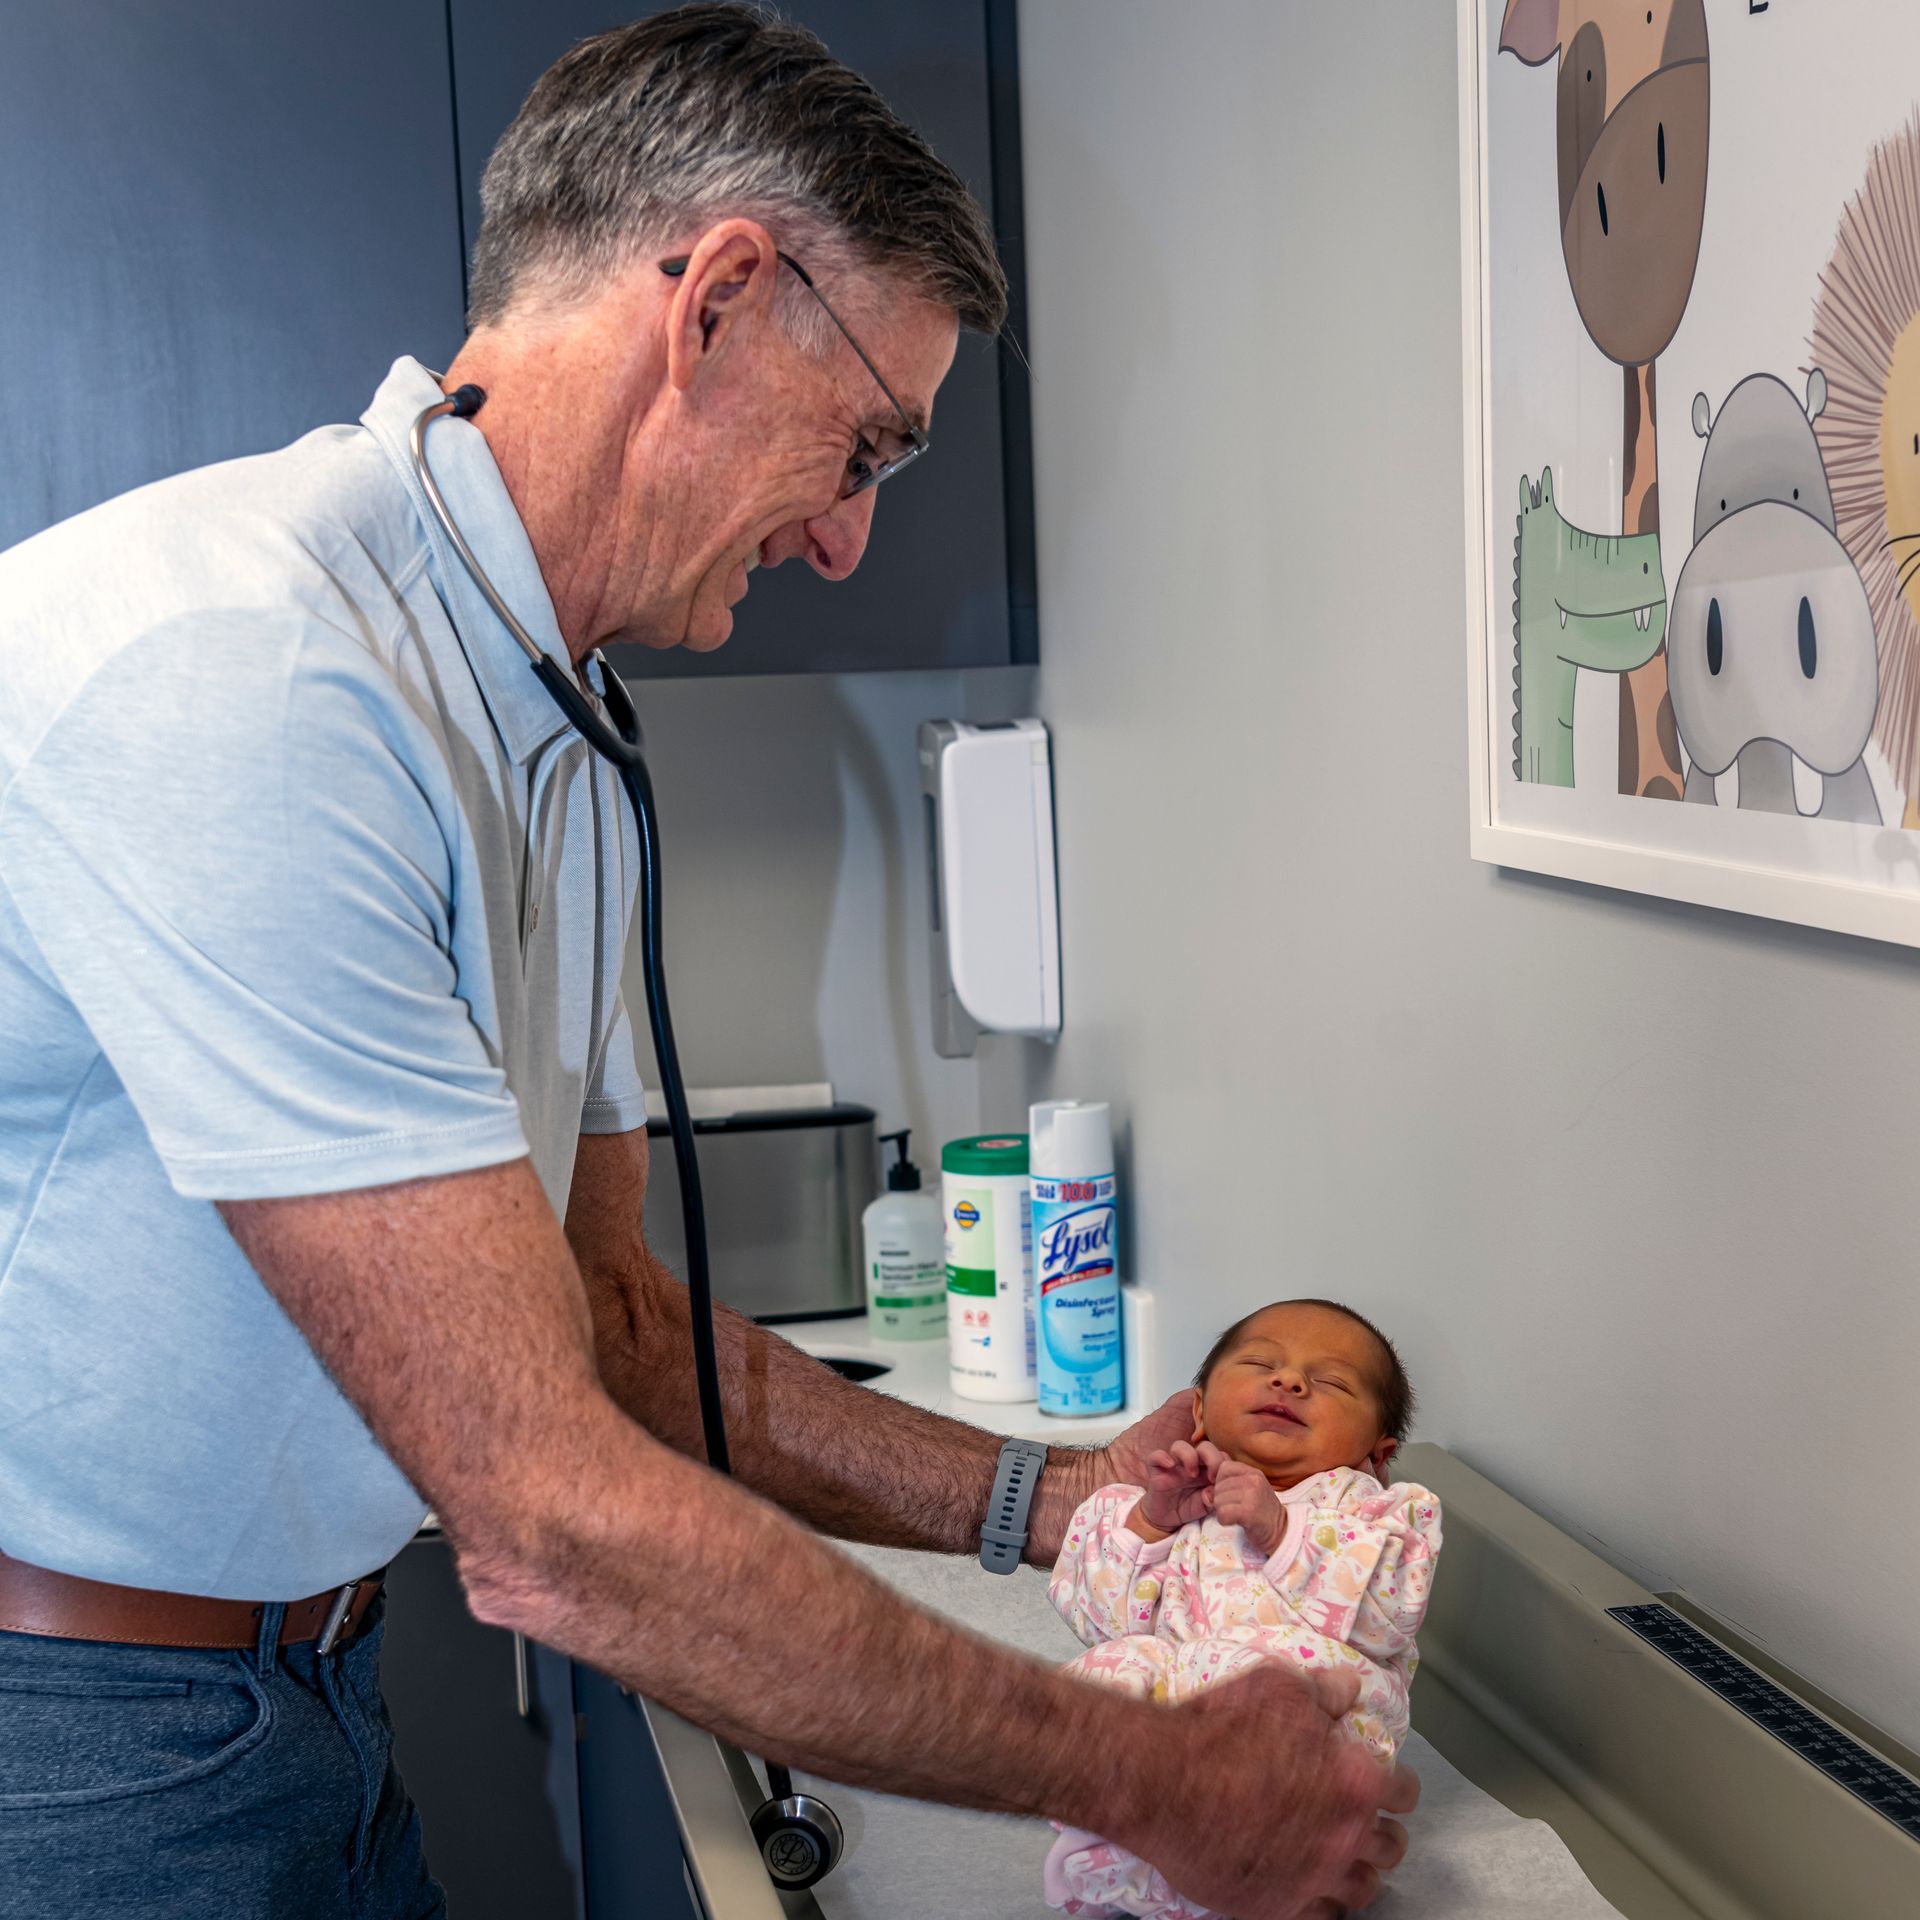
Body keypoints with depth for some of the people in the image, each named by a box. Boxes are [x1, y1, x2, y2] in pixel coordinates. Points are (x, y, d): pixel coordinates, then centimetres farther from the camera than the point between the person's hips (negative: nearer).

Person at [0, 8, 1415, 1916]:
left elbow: (602, 1314, 12)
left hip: (308, 1691, 8)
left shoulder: (557, 762, 6)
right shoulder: (236, 671, -27)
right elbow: (545, 1517, -28)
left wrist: (1039, 1502, 6)